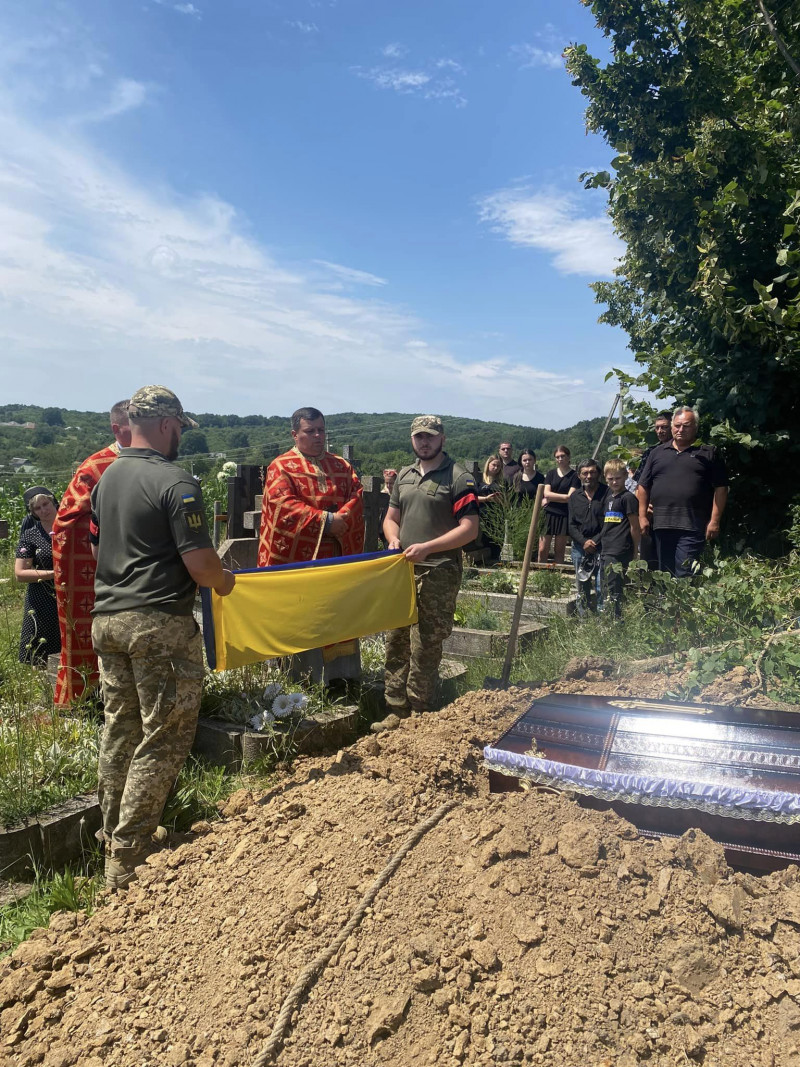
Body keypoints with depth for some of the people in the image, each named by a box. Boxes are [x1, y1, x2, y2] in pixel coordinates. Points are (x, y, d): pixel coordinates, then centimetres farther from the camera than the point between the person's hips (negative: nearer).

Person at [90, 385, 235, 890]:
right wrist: (224, 580, 3)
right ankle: (128, 860, 7)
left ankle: (114, 840, 29)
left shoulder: (106, 478, 11)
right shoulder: (176, 482, -14)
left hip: (107, 617, 8)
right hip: (160, 625, -8)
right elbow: (201, 564, -17)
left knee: (120, 731, 17)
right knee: (163, 740, 2)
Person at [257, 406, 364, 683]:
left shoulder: (341, 466, 14)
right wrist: (325, 520, -20)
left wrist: (341, 518, -19)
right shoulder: (281, 467, -1)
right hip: (299, 557, -4)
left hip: (338, 556, 4)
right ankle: (305, 678, 14)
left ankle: (342, 675, 19)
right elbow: (283, 504, -15)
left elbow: (357, 496, 1)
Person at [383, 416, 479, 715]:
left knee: (424, 650, -4)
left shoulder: (459, 478, -4)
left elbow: (470, 528, -11)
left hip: (438, 574, -6)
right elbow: (391, 518, 23)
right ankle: (397, 710, 20)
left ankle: (419, 716, 7)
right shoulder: (404, 475, 16)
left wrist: (426, 548, -18)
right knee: (396, 644, 9)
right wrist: (394, 539, -1)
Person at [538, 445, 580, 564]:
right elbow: (546, 493, -1)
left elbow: (571, 498, -8)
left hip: (564, 516, -2)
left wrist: (550, 498, -6)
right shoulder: (551, 474, 12)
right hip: (548, 514, 2)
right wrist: (565, 496, -10)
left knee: (559, 551, 5)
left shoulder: (574, 476, 2)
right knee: (542, 550, -3)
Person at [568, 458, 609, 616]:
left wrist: (595, 542, -11)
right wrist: (584, 541, -8)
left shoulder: (607, 493, -1)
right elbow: (571, 525, 7)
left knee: (601, 588, -10)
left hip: (600, 547, -4)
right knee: (581, 588, 9)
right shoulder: (574, 497, 12)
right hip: (579, 547, 4)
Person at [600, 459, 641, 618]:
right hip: (606, 551, 9)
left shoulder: (628, 497, -8)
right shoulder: (609, 497, 17)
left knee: (612, 593, -10)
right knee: (605, 590, 14)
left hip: (619, 552, -9)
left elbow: (635, 526, -8)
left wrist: (635, 549, -4)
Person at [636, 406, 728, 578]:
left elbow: (721, 488, 2)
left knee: (685, 575, -10)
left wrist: (714, 521, -5)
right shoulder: (657, 453, 16)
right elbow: (643, 486, 16)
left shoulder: (708, 453, 6)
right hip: (662, 525, 4)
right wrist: (642, 516, 7)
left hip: (692, 527, -4)